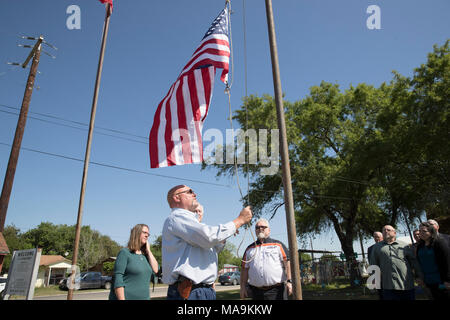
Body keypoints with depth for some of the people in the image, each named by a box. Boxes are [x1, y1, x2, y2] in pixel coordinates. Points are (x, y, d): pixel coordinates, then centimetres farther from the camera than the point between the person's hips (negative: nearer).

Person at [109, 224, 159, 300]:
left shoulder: (145, 255, 10)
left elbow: (155, 270, -1)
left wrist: (148, 251, -1)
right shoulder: (125, 252, -7)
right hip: (125, 297, -6)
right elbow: (117, 279, -13)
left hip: (144, 297, 6)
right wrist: (121, 299, -20)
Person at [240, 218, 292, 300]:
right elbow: (244, 269, 14)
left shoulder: (278, 245, 7)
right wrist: (243, 287, 8)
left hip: (275, 290, -3)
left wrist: (289, 281, -9)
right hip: (256, 291, 3)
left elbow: (287, 263, 1)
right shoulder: (250, 249, 16)